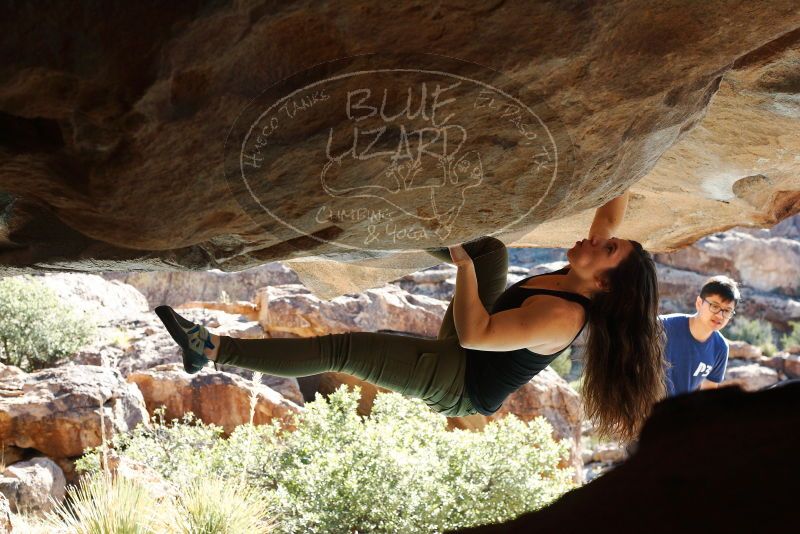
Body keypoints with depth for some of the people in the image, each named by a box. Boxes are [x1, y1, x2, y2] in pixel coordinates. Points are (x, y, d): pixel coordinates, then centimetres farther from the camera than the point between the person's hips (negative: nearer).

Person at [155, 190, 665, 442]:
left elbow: (473, 334, -38)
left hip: (458, 384, -9)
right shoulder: (579, 276, -8)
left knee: (338, 348, -17)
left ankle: (214, 349, -15)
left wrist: (464, 263, -33)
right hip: (467, 357, 9)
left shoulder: (562, 316, -32)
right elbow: (612, 212, 5)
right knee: (493, 249, 12)